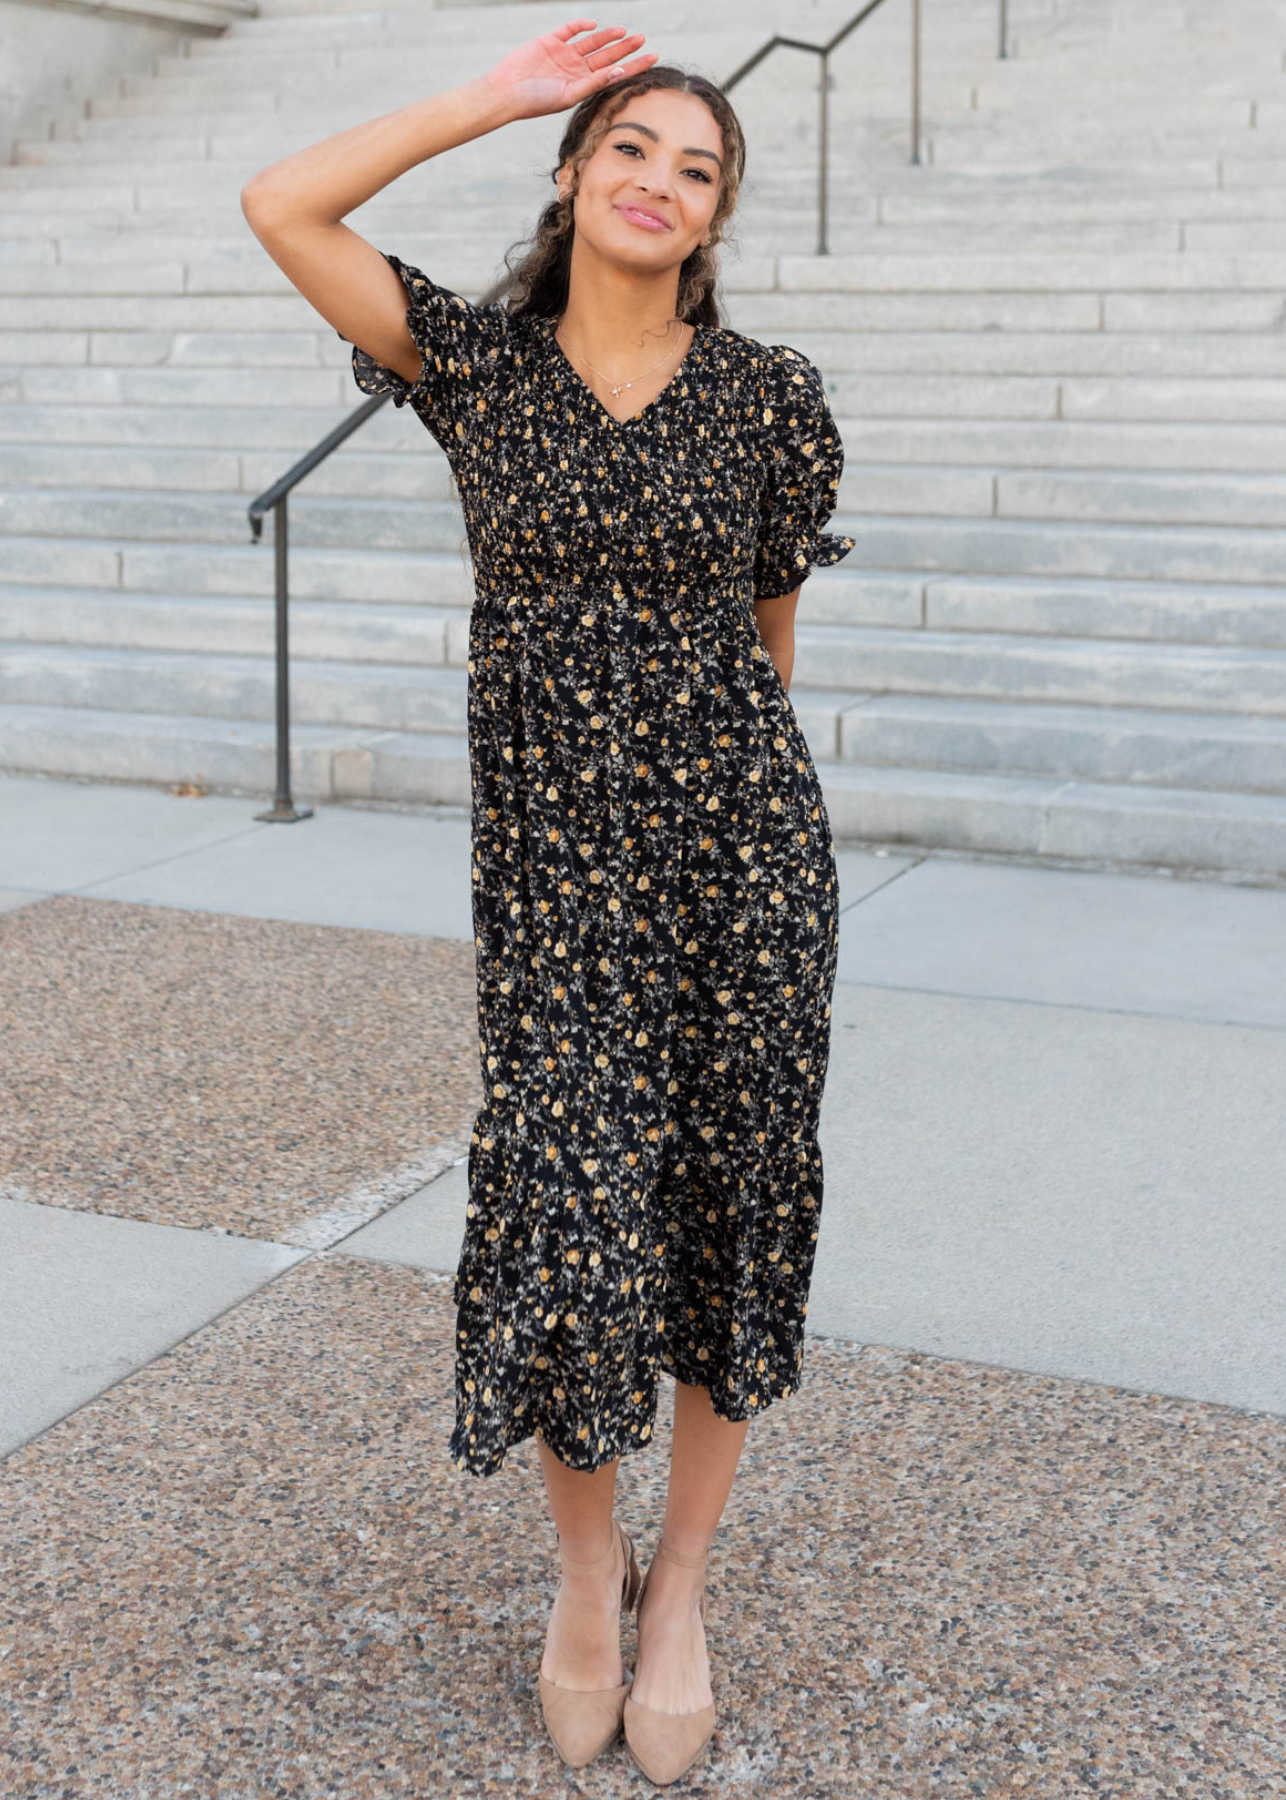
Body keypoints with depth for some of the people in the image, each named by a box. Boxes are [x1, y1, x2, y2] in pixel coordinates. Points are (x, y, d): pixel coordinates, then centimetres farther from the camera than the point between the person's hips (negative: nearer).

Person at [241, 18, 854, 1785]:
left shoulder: (772, 394, 1)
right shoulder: (478, 362, 3)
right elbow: (282, 206, -6)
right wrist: (501, 97, -2)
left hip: (739, 841, 1)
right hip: (550, 852, 0)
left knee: (728, 1210, 6)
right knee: (573, 1217, -6)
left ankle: (682, 1584, 27)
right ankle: (586, 1560, 23)